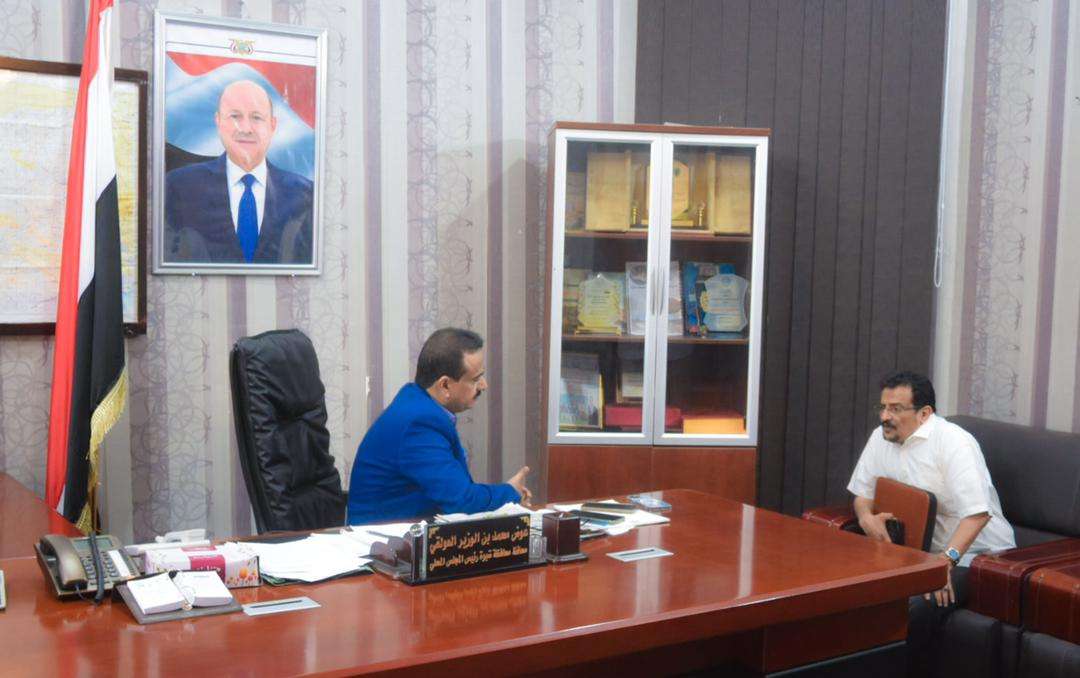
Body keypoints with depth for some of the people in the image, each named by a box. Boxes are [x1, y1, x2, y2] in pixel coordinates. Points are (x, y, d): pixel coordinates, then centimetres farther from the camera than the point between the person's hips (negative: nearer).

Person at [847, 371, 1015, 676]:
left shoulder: (954, 442, -17)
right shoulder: (881, 437, 5)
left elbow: (977, 512, -26)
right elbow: (862, 492, 14)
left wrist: (947, 559, -37)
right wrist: (866, 517, -10)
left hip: (975, 554, -7)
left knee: (917, 608, -31)